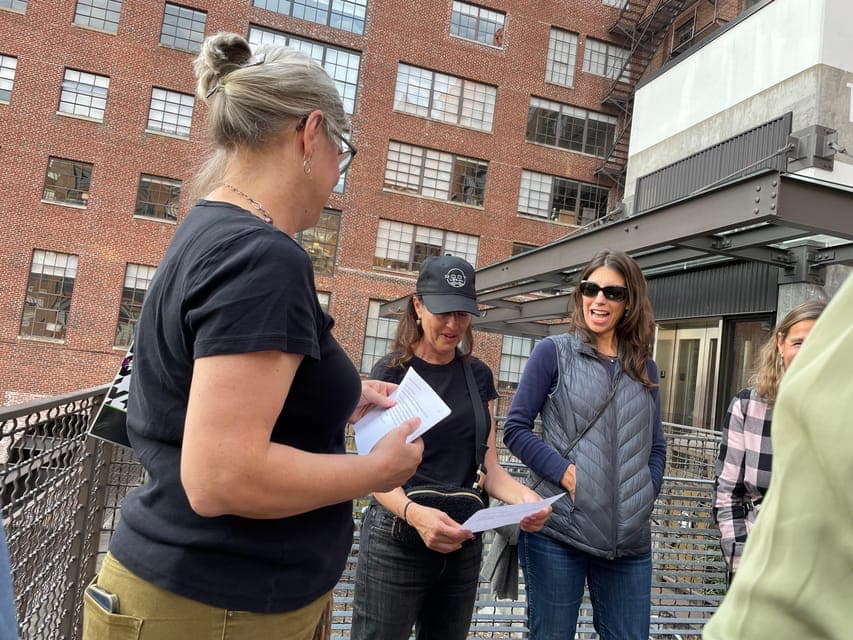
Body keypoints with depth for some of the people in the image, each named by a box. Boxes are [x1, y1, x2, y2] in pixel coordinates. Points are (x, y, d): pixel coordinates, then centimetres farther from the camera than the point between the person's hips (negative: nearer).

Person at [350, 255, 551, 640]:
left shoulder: (478, 376, 6)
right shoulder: (391, 371, -7)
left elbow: (489, 465, 3)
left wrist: (523, 497, -18)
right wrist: (414, 513, -32)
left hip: (463, 543, 5)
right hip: (397, 540, -4)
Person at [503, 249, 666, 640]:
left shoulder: (644, 367, 13)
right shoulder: (553, 352, 1)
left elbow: (656, 446, 17)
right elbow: (516, 428, -3)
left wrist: (645, 498, 1)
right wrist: (566, 473, -15)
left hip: (629, 537, 4)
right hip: (559, 531, -3)